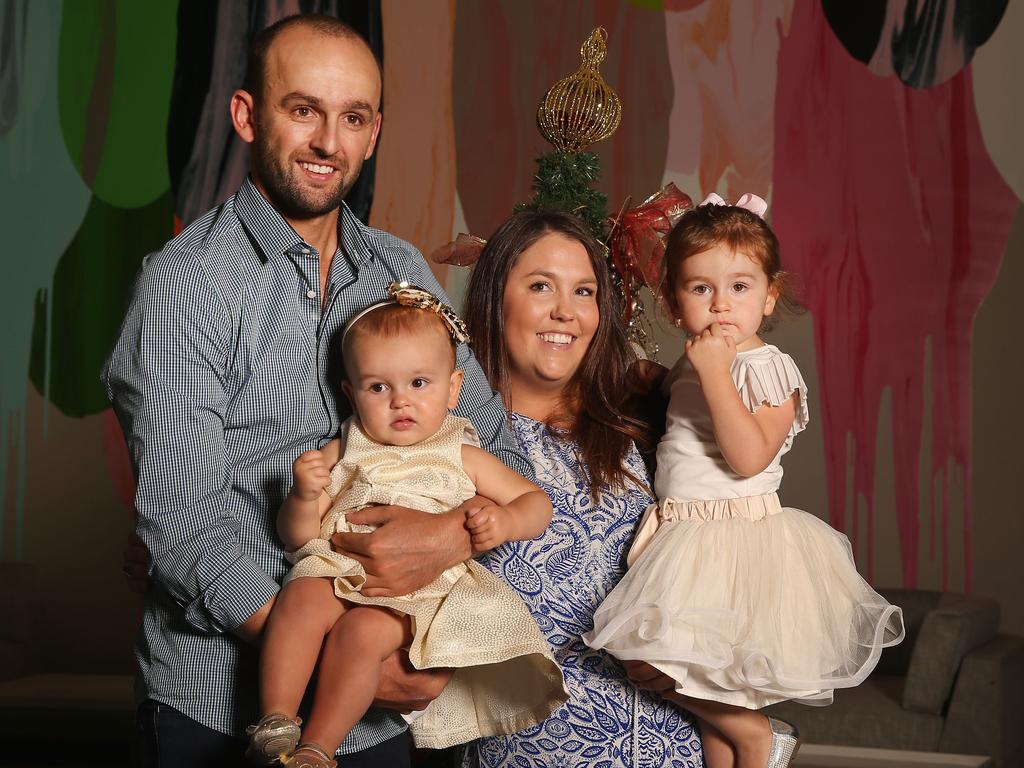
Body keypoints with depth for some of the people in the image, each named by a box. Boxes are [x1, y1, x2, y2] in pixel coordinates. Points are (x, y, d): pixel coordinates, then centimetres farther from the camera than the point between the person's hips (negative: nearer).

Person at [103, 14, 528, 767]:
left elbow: (502, 453, 4)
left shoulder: (403, 272, 5)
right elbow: (180, 521, -16)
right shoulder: (185, 284, -11)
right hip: (217, 706, -4)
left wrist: (452, 535, -17)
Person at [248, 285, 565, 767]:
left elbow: (536, 503, 16)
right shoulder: (341, 455, 15)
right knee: (301, 599, -30)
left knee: (363, 630, -32)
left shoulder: (462, 460, 14)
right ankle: (276, 724, -26)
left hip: (421, 587, -2)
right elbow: (297, 535, 12)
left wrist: (504, 521, -8)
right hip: (339, 570, 2)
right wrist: (304, 496, -11)